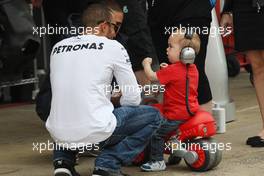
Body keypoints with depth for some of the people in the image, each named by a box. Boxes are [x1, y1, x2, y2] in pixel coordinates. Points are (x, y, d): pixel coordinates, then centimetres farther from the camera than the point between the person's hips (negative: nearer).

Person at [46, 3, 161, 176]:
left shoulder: (58, 47, 14)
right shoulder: (112, 47, 2)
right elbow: (132, 98, 3)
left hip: (59, 133, 5)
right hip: (95, 132, -5)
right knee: (152, 115, 16)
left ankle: (63, 161, 13)